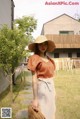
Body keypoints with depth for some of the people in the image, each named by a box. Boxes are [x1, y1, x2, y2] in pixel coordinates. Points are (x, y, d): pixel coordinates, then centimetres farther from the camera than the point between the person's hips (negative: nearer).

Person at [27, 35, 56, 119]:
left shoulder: (48, 58, 8)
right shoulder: (35, 58, -13)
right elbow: (34, 79, -16)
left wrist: (53, 90, 16)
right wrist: (35, 99, -17)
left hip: (51, 87, 7)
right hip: (41, 87, -7)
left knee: (51, 112, 19)